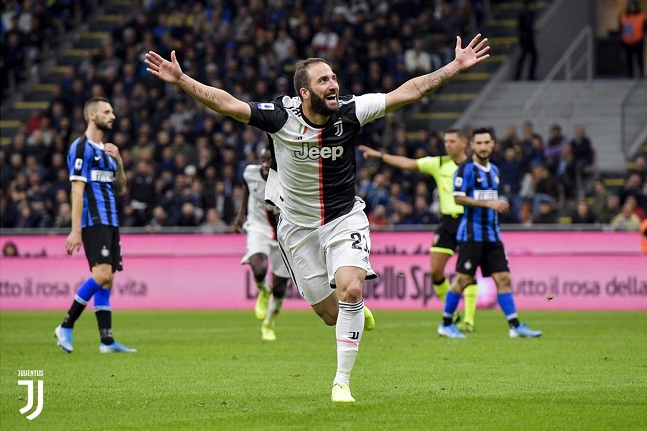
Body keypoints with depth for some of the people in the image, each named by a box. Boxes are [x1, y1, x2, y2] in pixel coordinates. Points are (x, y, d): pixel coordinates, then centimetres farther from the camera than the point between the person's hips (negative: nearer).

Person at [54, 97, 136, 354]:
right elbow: (77, 189, -13)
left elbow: (120, 190, 21)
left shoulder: (106, 150, 20)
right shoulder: (81, 147, -6)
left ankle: (106, 341, 2)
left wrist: (118, 162, 4)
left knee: (107, 280, 4)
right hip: (93, 222, -8)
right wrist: (76, 230, -18)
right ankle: (66, 327, -10)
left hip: (110, 222, 8)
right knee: (102, 274, -19)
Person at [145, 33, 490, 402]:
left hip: (345, 218, 0)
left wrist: (457, 66, -16)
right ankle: (357, 315, 45)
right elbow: (224, 102, -20)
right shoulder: (280, 116, -18)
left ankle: (342, 382, -10)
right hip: (298, 226, 0)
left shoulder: (350, 112, -15)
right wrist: (181, 79, -30)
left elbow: (410, 91, -13)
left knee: (350, 291, -22)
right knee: (330, 313, 5)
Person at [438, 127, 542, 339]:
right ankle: (446, 324, 7)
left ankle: (515, 325, -1)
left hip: (492, 234, 7)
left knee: (503, 278, 1)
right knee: (464, 279, -5)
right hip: (472, 233, -7)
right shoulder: (466, 169, -8)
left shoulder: (493, 170, 16)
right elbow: (458, 198, -18)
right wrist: (489, 203, -21)